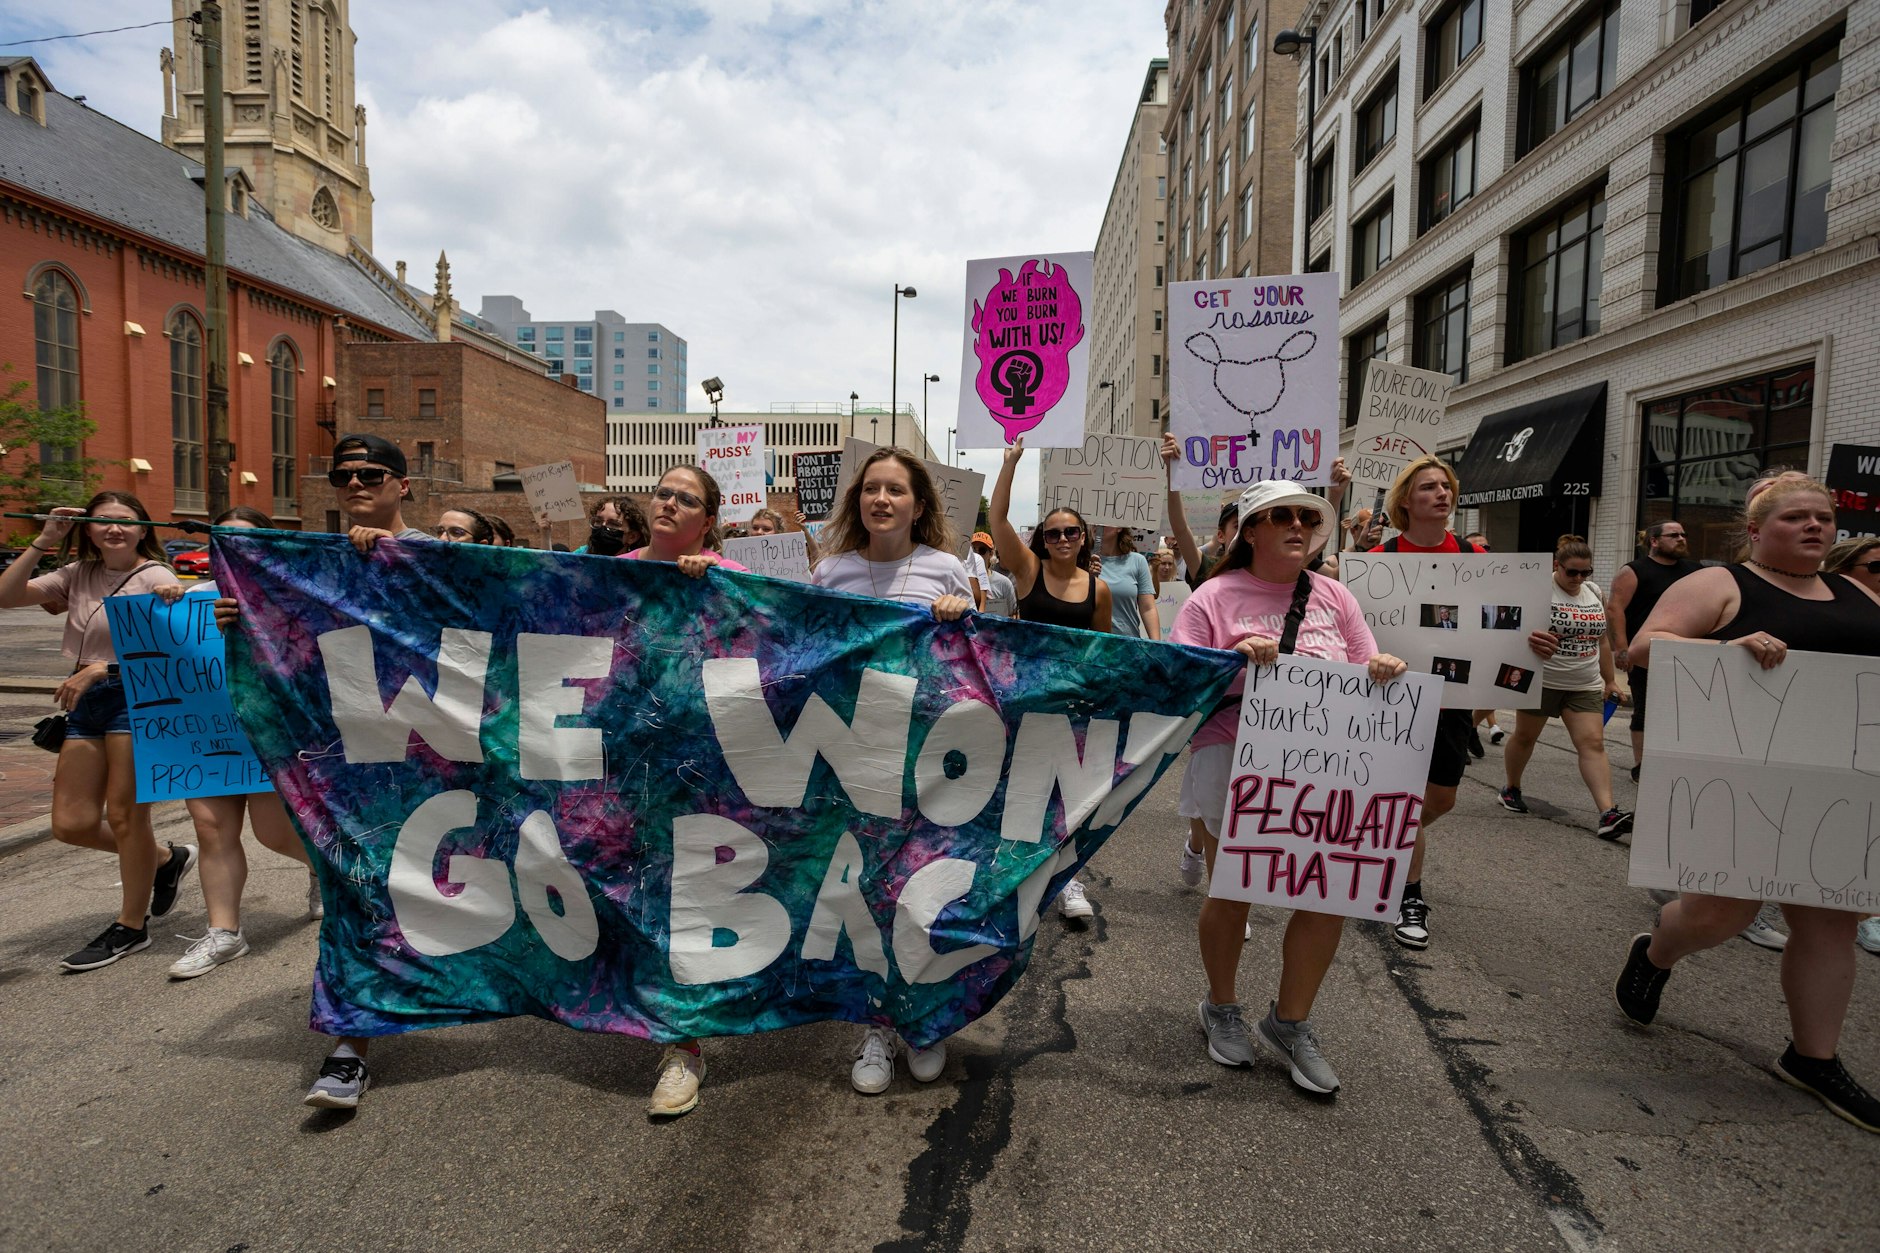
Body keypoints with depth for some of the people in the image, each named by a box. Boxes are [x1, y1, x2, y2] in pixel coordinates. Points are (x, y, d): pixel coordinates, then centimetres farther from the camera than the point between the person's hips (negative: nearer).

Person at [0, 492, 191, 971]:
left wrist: (102, 668, -25)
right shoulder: (78, 575, 12)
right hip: (86, 703, 7)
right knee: (71, 824, 6)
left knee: (124, 815, 0)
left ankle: (131, 927, 16)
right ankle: (166, 859, 31)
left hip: (137, 700, -7)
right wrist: (41, 544, -3)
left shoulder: (155, 576, -6)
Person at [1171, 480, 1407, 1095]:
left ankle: (1290, 1021, 24)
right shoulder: (1215, 597, -2)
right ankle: (1222, 1009, 34)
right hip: (1232, 761, -3)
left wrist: (1382, 670, -10)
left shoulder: (1333, 596, 10)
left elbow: (1366, 676, 13)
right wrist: (1234, 658, -23)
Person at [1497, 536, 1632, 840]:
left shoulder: (1595, 593, 9)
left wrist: (1609, 680, 17)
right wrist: (1534, 639, -35)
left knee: (1593, 743, -6)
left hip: (1585, 687, 4)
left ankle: (1608, 813, -12)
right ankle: (1511, 789, 29)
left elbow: (1602, 640, 16)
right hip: (1541, 681, -4)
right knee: (1525, 737, 9)